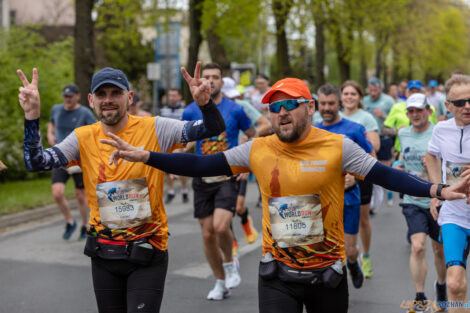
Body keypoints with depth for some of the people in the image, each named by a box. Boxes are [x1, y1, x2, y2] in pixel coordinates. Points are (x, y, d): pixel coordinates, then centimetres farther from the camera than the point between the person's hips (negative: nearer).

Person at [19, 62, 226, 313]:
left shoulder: (154, 130, -6)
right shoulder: (83, 138, 1)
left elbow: (213, 128, -10)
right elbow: (35, 162, -7)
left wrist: (204, 103, -31)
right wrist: (32, 115, -19)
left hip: (146, 255, -3)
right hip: (104, 254, 3)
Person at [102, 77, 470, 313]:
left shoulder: (337, 147, -7)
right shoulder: (258, 150, -1)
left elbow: (385, 175, -11)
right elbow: (201, 165, 1)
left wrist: (437, 190, -24)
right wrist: (145, 156, -5)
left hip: (328, 274, -1)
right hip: (277, 276, 1)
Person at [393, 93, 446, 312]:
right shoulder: (403, 134, 6)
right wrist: (399, 164, 9)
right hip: (413, 201, 2)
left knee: (440, 250, 13)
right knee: (418, 247, -14)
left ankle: (441, 286, 40)